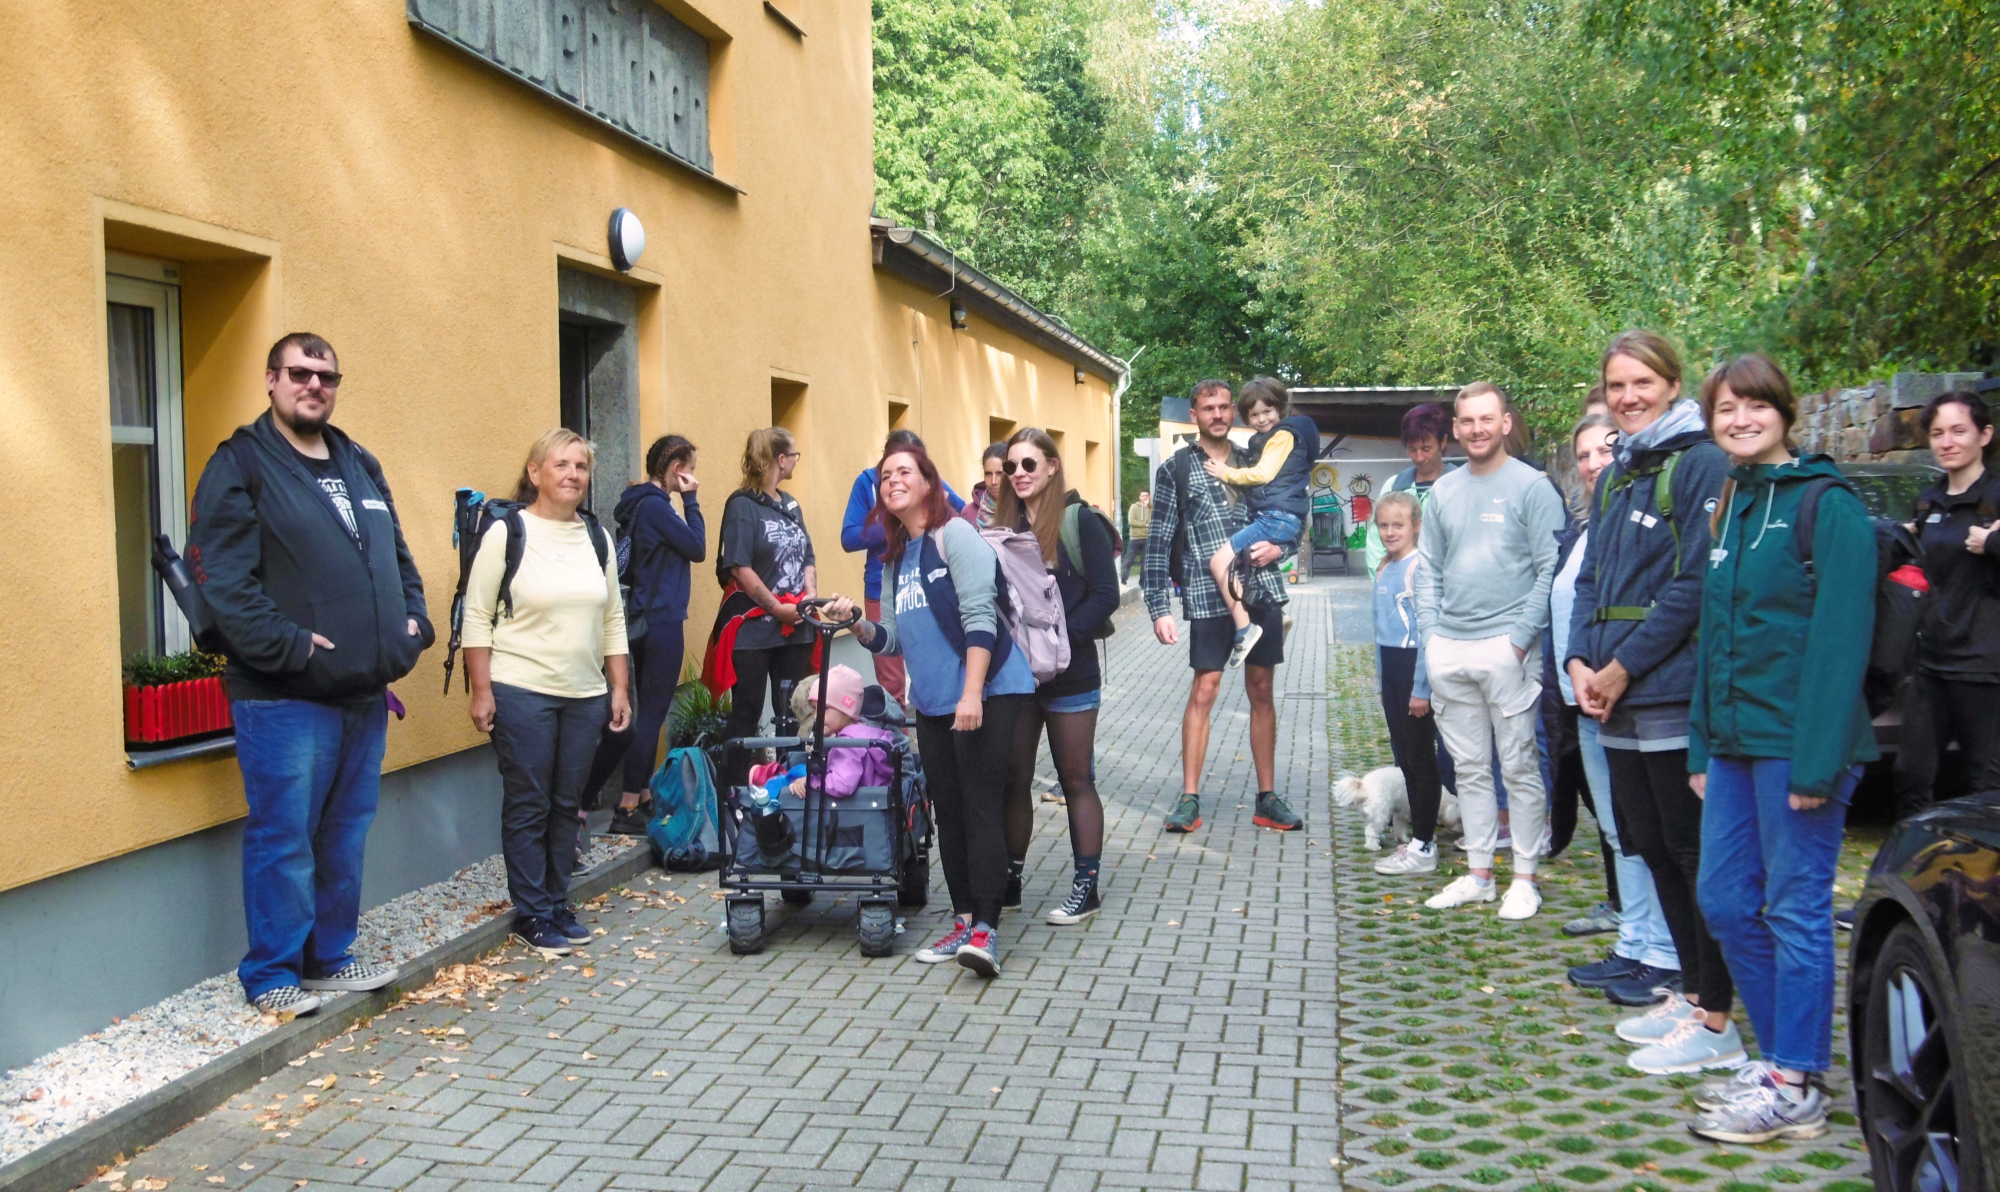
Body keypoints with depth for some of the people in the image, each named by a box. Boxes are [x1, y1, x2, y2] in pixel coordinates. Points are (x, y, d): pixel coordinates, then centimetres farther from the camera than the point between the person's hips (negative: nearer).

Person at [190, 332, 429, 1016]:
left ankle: (329, 957, 28)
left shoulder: (359, 465, 17)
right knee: (283, 840, 1)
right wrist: (286, 646, -20)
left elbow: (397, 555, 23)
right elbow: (223, 579, -15)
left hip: (364, 694, 7)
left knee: (345, 837, 15)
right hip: (286, 697, -7)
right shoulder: (241, 465, -6)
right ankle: (271, 976, 15)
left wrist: (414, 619, 7)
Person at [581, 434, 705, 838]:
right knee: (651, 714, -6)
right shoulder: (656, 505, -16)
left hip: (646, 619, 10)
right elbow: (697, 548, -11)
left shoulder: (645, 503, 13)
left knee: (646, 713, 15)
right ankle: (628, 810, -3)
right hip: (663, 621, -10)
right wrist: (690, 500, -8)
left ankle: (642, 797, 22)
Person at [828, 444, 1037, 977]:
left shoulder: (954, 534, -7)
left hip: (987, 693, -8)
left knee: (980, 809, -11)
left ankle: (985, 930, -11)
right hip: (932, 703, 8)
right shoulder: (898, 557, 17)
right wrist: (856, 623, 1)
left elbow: (979, 617, -16)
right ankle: (964, 922, 18)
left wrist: (973, 693, -23)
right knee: (948, 813, 10)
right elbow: (895, 639, 20)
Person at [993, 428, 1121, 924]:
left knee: (1076, 780, 5)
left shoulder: (1079, 521, -6)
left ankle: (1086, 887, 14)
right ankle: (1009, 881, 23)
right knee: (1013, 781, 11)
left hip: (1069, 677, -5)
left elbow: (1105, 595, -11)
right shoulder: (1002, 526, 9)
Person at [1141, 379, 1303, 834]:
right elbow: (1159, 543, -1)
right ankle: (1190, 800, 5)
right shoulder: (1175, 469, 2)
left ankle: (1267, 799, 16)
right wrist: (1159, 609, -8)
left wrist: (1279, 546, -3)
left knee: (1262, 692, 8)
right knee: (1203, 691, -4)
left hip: (1262, 590, 4)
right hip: (1208, 596, -3)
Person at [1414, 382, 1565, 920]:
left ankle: (1524, 878, 10)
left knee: (1519, 767, 0)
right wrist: (1431, 633, 5)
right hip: (1449, 651, 6)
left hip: (1506, 647, -5)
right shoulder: (1444, 490, 13)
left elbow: (1551, 570, -8)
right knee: (1469, 767, 12)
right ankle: (1478, 874, 21)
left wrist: (1521, 638, -13)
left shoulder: (1532, 486, -3)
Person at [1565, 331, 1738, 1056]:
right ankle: (1691, 990, 29)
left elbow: (1695, 584, -16)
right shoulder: (1614, 476, 16)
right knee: (1652, 847, 15)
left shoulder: (1701, 464, -9)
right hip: (1616, 700, 8)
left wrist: (1624, 667, -15)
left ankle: (1716, 1024, 9)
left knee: (1696, 853, -1)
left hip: (1676, 698, -8)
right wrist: (1581, 662, 2)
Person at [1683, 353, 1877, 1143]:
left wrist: (1818, 759, -21)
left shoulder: (1826, 505, -9)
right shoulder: (1729, 507, 15)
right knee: (1725, 900, 11)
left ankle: (1796, 1088, 11)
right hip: (1735, 742, 8)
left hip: (1794, 742, -8)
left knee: (1796, 908, 0)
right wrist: (1701, 745, 14)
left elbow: (1842, 636, -16)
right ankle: (1782, 1056, 26)